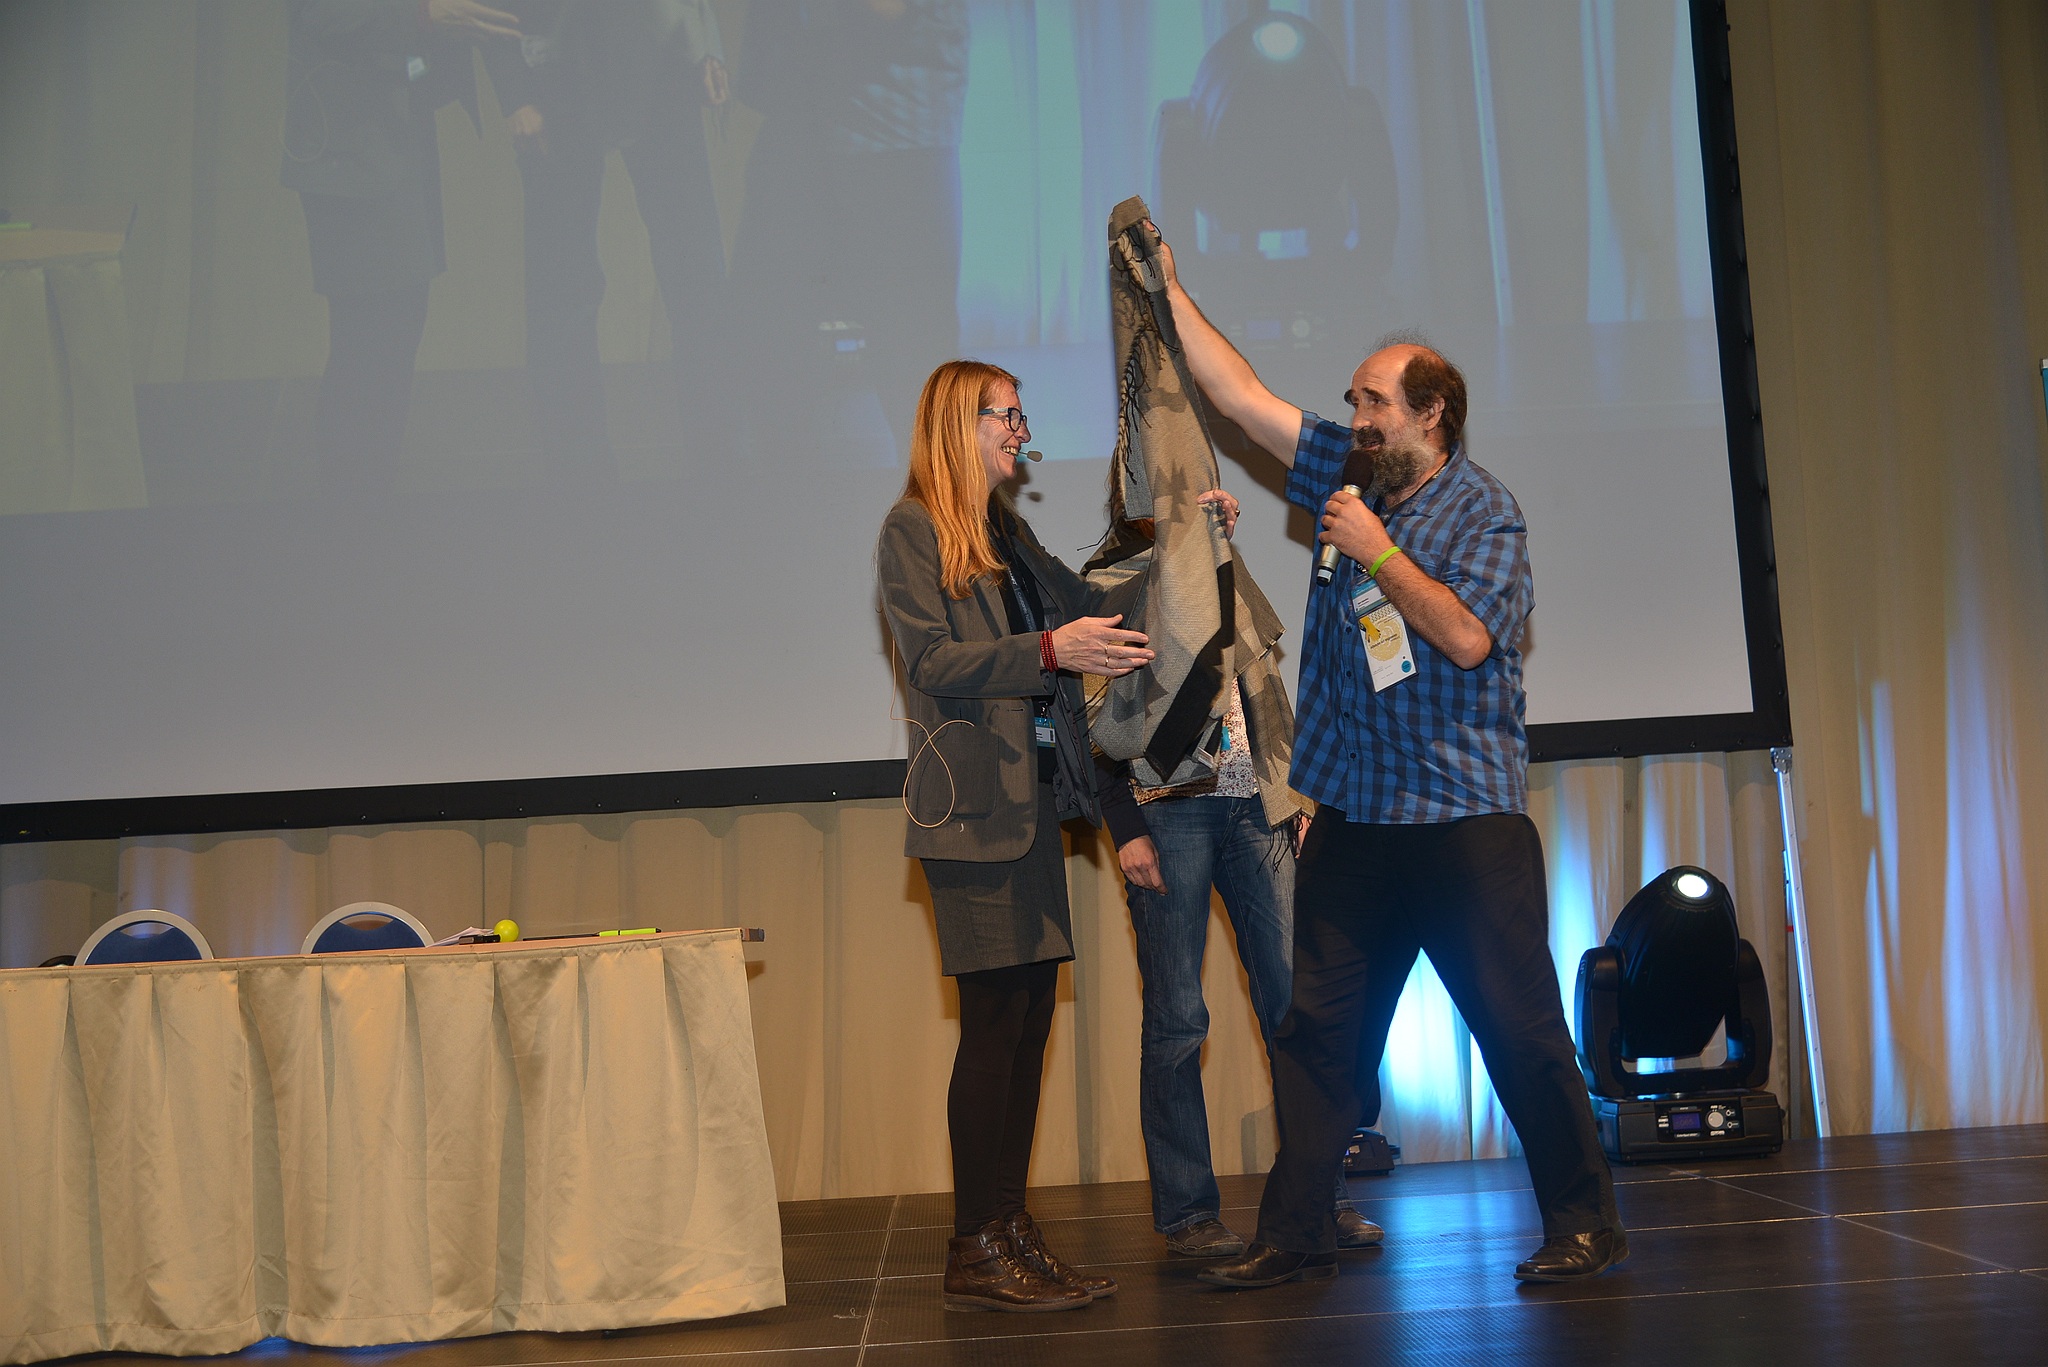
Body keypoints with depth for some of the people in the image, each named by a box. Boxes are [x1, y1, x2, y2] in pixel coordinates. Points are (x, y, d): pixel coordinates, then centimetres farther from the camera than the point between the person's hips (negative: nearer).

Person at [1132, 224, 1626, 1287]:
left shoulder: (1483, 510, -4)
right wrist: (1170, 290, 13)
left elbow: (1467, 635, -17)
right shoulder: (1347, 478, 13)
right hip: (1354, 817, 6)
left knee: (1520, 1027, -2)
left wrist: (1379, 554, -12)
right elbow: (1238, 394, 15)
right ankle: (1296, 1231, 13)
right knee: (1317, 1030, 6)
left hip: (1465, 813, -6)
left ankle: (1583, 1221, 11)